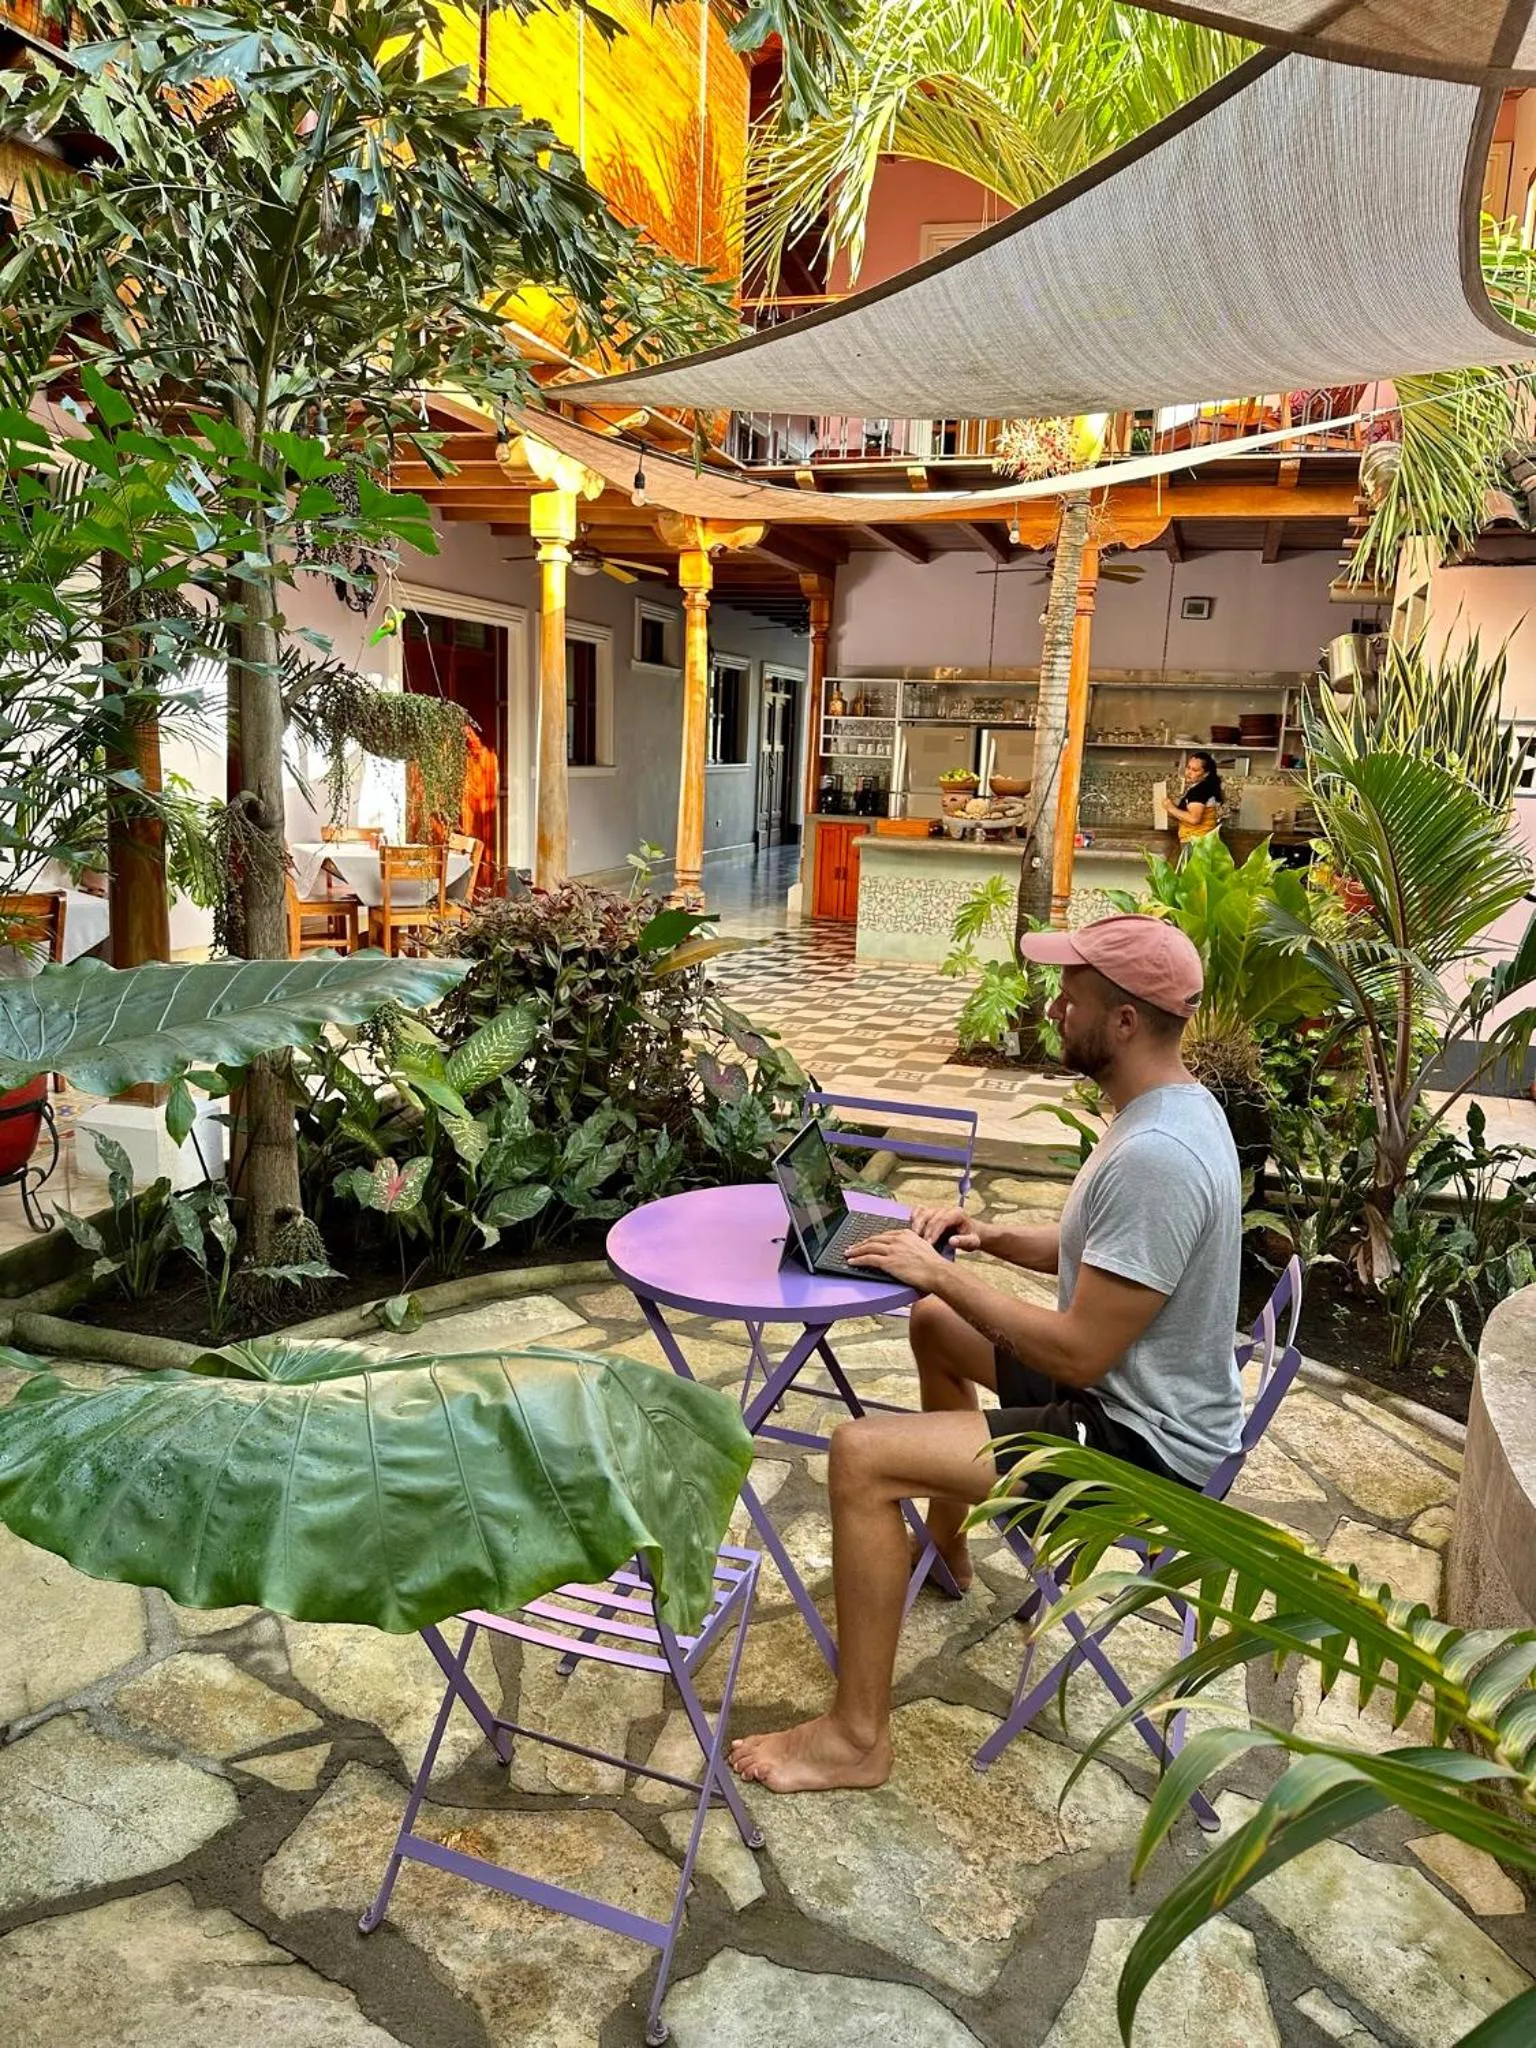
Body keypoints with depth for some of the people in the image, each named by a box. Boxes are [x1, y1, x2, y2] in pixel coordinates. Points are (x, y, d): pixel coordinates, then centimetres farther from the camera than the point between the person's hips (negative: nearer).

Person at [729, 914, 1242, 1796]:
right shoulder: (1173, 1105, 2)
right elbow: (1098, 1251, 16)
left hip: (1141, 1442, -11)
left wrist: (940, 1269, -20)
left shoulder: (1155, 1156, -31)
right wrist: (993, 1236, 1)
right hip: (1139, 1386, 11)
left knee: (861, 1455, -18)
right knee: (934, 1321, 26)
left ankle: (858, 1736, -3)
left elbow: (1078, 1355, -29)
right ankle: (945, 1541, 42)